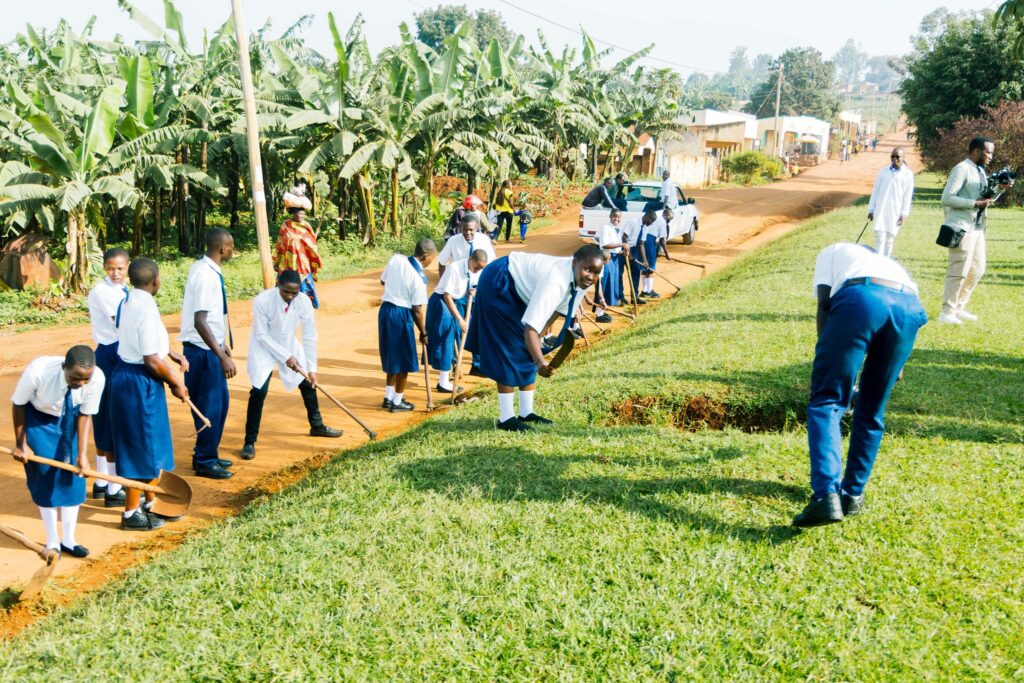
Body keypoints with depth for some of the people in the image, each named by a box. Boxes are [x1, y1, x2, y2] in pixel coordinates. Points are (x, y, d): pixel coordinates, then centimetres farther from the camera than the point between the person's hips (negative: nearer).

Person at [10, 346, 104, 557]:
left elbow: (85, 415, -16)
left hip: (70, 419, 2)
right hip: (38, 418, -2)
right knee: (45, 475, -2)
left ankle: (68, 540, 17)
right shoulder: (37, 371, -38)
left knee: (72, 475, 2)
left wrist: (82, 453, -22)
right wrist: (21, 443, -10)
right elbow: (18, 404, -18)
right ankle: (52, 542, 13)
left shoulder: (97, 378, -33)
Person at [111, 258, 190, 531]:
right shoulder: (146, 308, -22)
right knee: (141, 446, 2)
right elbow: (152, 360, -24)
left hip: (126, 376, 10)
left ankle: (151, 501, 34)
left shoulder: (129, 302, 7)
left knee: (152, 444, 20)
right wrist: (175, 383, -11)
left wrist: (173, 354, 14)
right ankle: (131, 513, 13)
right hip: (140, 382, -10)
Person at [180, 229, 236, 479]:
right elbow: (200, 322, -25)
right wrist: (223, 357, -25)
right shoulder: (205, 274, -21)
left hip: (212, 347, 10)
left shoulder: (209, 270, 7)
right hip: (202, 350, -10)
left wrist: (224, 348, 23)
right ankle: (204, 462, 15)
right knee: (210, 405, 1)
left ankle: (208, 455, 31)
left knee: (220, 402, 18)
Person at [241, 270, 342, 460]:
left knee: (308, 383, 11)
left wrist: (312, 368, -13)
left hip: (289, 345, 4)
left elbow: (309, 337, -14)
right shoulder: (262, 301, -31)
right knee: (258, 391, -16)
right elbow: (261, 335, -22)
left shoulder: (304, 302, -23)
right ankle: (249, 442, -4)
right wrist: (285, 357, -23)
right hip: (264, 348, -4)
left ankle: (317, 425, 34)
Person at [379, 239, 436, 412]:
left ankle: (388, 397, 28)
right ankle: (397, 402, 15)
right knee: (403, 359, 7)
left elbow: (383, 280, 13)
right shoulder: (419, 277, -17)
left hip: (385, 309, 7)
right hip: (401, 314, -7)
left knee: (392, 355, 20)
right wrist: (423, 333, -2)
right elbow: (417, 310, -13)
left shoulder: (396, 259, -2)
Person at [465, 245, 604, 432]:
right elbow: (531, 326, -44)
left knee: (528, 351, 10)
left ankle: (526, 413, 18)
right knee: (510, 351, -9)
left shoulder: (580, 281, -12)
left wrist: (539, 336, 10)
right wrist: (539, 361, -54)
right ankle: (506, 418, -2)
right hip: (498, 284, -9)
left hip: (519, 289, 9)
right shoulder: (555, 281, -39)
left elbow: (558, 308, 6)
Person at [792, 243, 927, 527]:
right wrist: (895, 365, 43)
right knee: (871, 411, 18)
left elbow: (824, 303, 14)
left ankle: (826, 495, -18)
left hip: (859, 299, -4)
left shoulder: (832, 251, 34)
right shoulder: (887, 261, 44)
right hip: (910, 308, 4)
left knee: (826, 400, -1)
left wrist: (827, 360, 13)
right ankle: (853, 494, 22)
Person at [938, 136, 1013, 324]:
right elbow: (947, 198, -20)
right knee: (959, 271, -7)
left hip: (977, 227, 10)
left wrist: (1000, 188, 7)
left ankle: (959, 308, 23)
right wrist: (975, 203, -20)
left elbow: (984, 198, 24)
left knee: (977, 269, 14)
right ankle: (947, 312, 1)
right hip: (962, 228, -9)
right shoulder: (962, 169, -12)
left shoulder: (980, 171, 15)